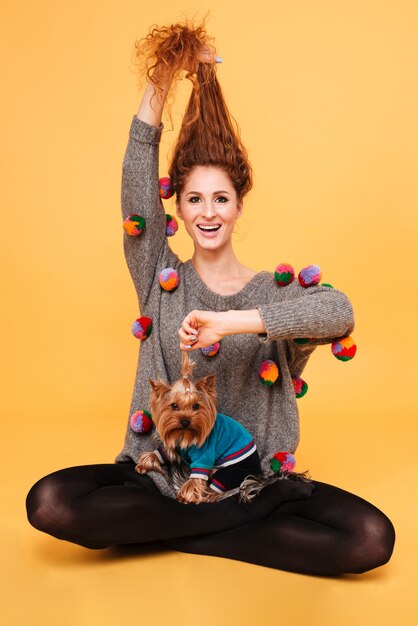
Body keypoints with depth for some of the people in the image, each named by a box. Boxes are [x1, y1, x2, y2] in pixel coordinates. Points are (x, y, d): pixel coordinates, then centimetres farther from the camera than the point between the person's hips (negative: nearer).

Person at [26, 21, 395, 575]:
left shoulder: (275, 293, -2)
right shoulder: (160, 278, 2)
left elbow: (339, 312, -24)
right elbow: (138, 177, -9)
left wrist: (229, 322, -34)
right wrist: (161, 82, -16)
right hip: (158, 476, 1)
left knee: (372, 539, -20)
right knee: (48, 503, -24)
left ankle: (181, 534, -7)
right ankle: (248, 518, -10)